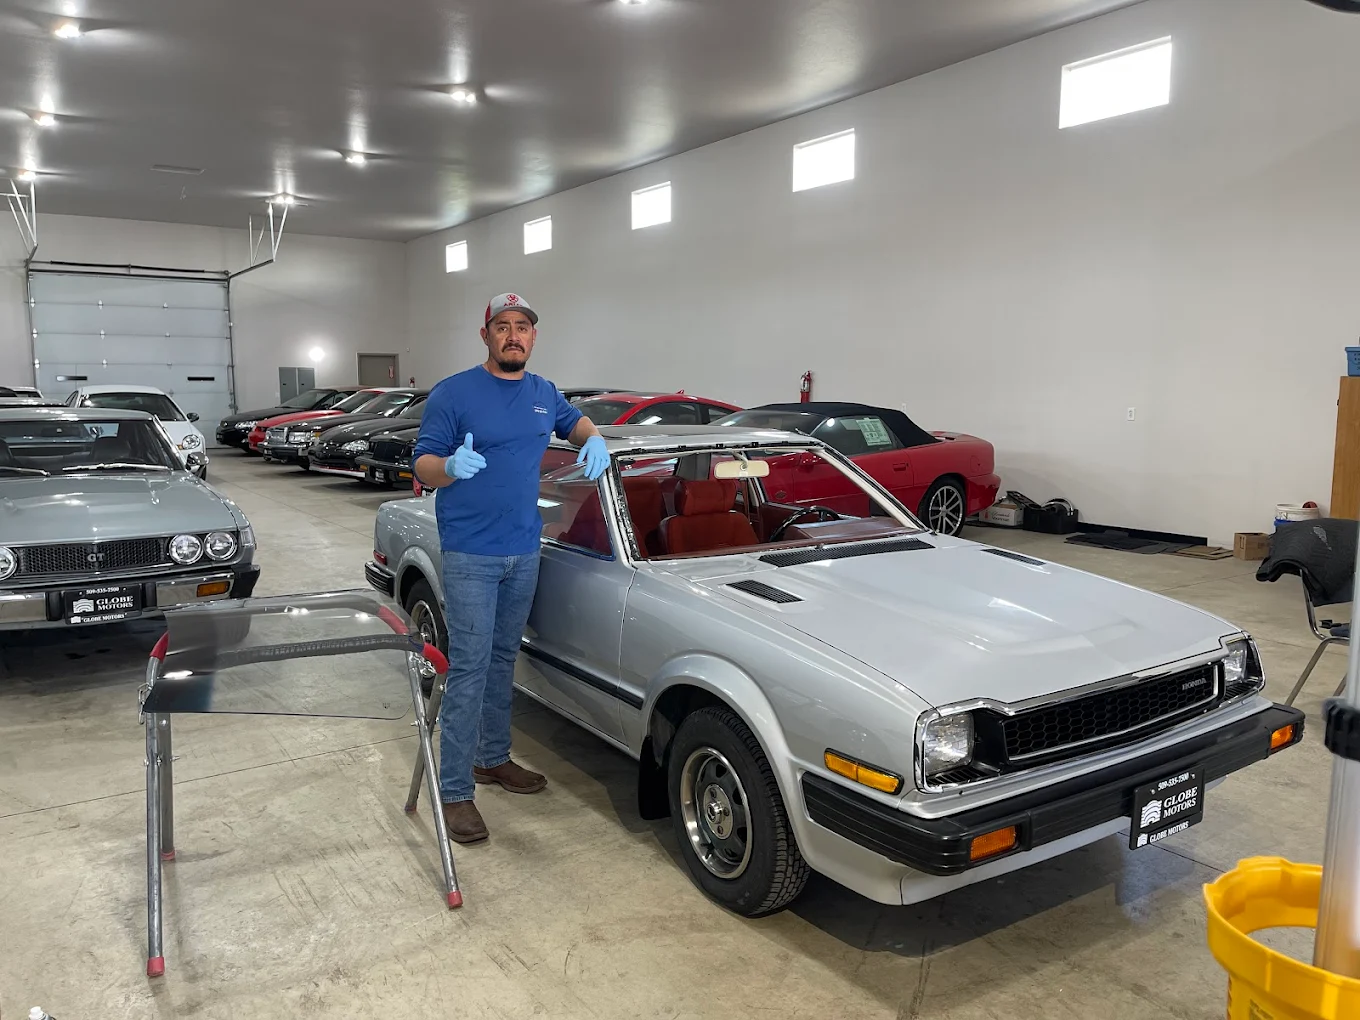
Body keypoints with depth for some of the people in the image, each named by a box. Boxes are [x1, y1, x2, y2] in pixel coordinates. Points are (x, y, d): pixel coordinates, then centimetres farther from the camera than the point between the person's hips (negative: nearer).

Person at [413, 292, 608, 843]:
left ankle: (493, 757, 33)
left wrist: (594, 440, 5)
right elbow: (422, 465, -9)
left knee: (503, 660, 17)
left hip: (524, 551, 6)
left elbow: (575, 421, 28)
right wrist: (451, 467, -32)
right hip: (470, 554, -6)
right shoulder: (453, 393, -9)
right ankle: (455, 791, 2)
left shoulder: (544, 394, 9)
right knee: (469, 669, -7)